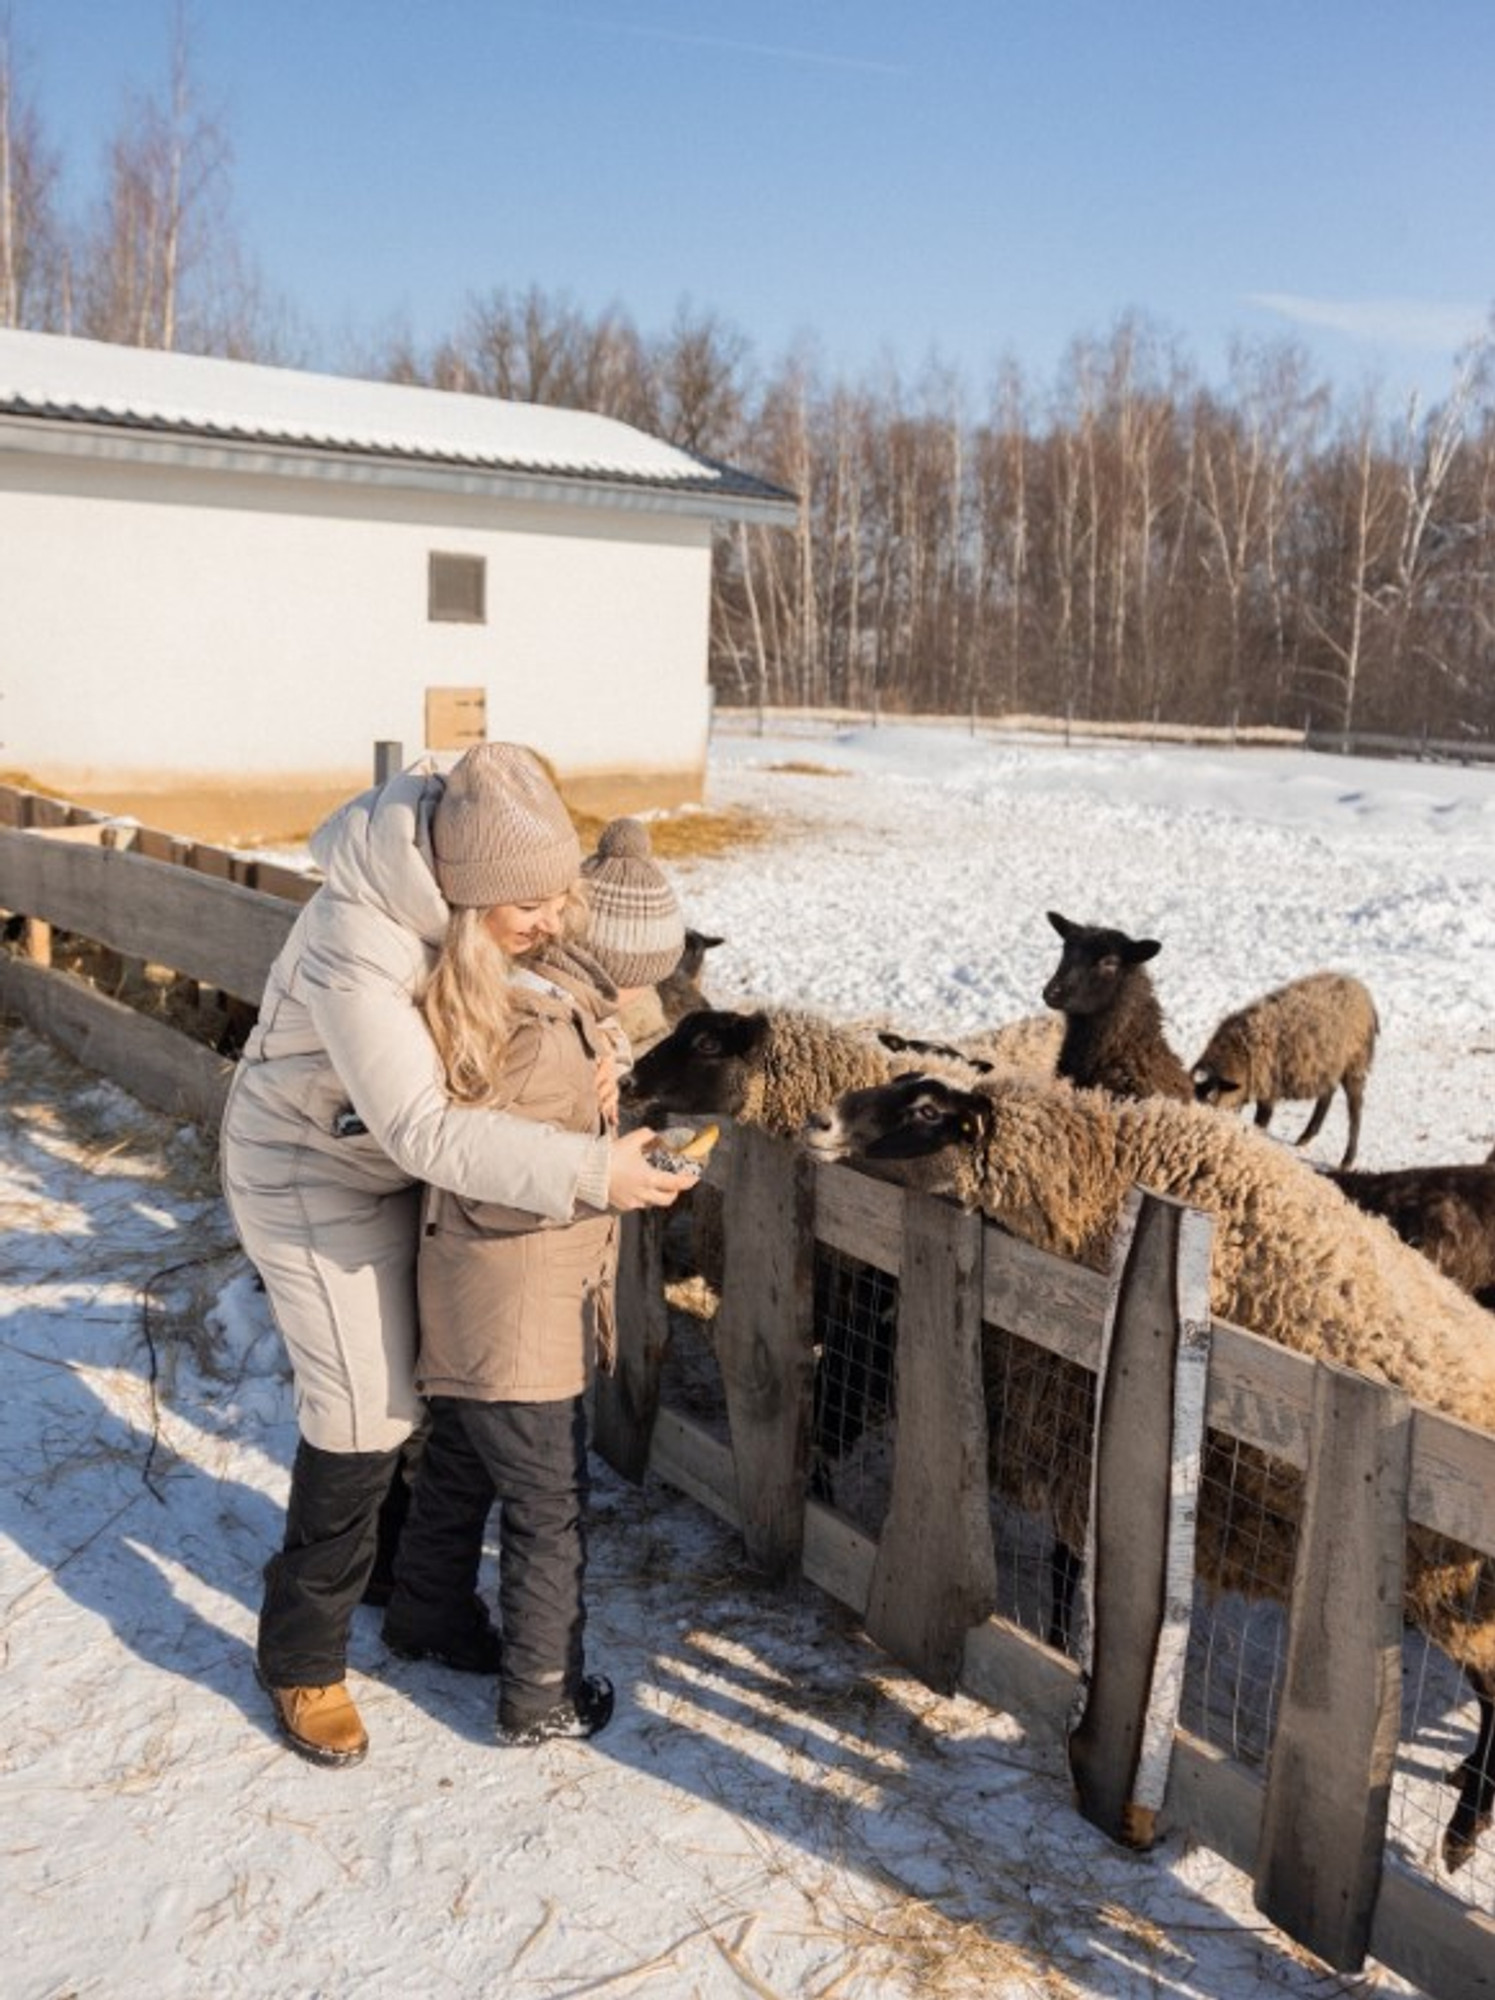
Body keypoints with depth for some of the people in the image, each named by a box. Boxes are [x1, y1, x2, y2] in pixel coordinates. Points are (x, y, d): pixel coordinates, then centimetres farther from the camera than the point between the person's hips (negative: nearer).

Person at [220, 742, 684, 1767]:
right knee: (364, 1414, -3)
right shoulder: (357, 949, -38)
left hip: (409, 1171, 7)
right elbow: (425, 1130, -39)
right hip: (315, 1175, -7)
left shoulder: (479, 861, -16)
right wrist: (587, 1170, -40)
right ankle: (302, 1660, 18)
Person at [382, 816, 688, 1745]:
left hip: (473, 1308, 9)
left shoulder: (528, 995, 0)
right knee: (550, 1504, 8)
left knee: (462, 1463, 28)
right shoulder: (543, 1035, -27)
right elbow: (490, 1186, -27)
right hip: (515, 1318, -9)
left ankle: (419, 1617, 49)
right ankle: (541, 1697, 23)